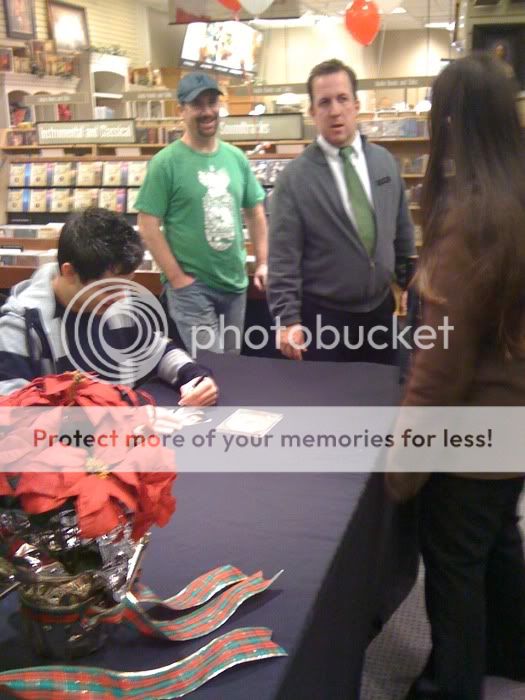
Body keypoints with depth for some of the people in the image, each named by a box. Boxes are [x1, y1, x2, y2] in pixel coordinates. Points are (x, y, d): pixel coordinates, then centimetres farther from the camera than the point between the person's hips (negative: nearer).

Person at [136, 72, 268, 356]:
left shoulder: (236, 158, 6)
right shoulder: (166, 162, -10)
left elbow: (255, 212, 15)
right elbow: (148, 226, -11)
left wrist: (262, 262, 5)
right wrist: (176, 278, -14)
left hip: (234, 283, 6)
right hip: (191, 285, -5)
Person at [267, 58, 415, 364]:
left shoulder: (385, 162, 3)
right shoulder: (295, 177, -12)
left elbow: (403, 233, 12)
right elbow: (284, 258, -13)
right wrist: (288, 320, -16)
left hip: (380, 310, 5)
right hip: (321, 317, -4)